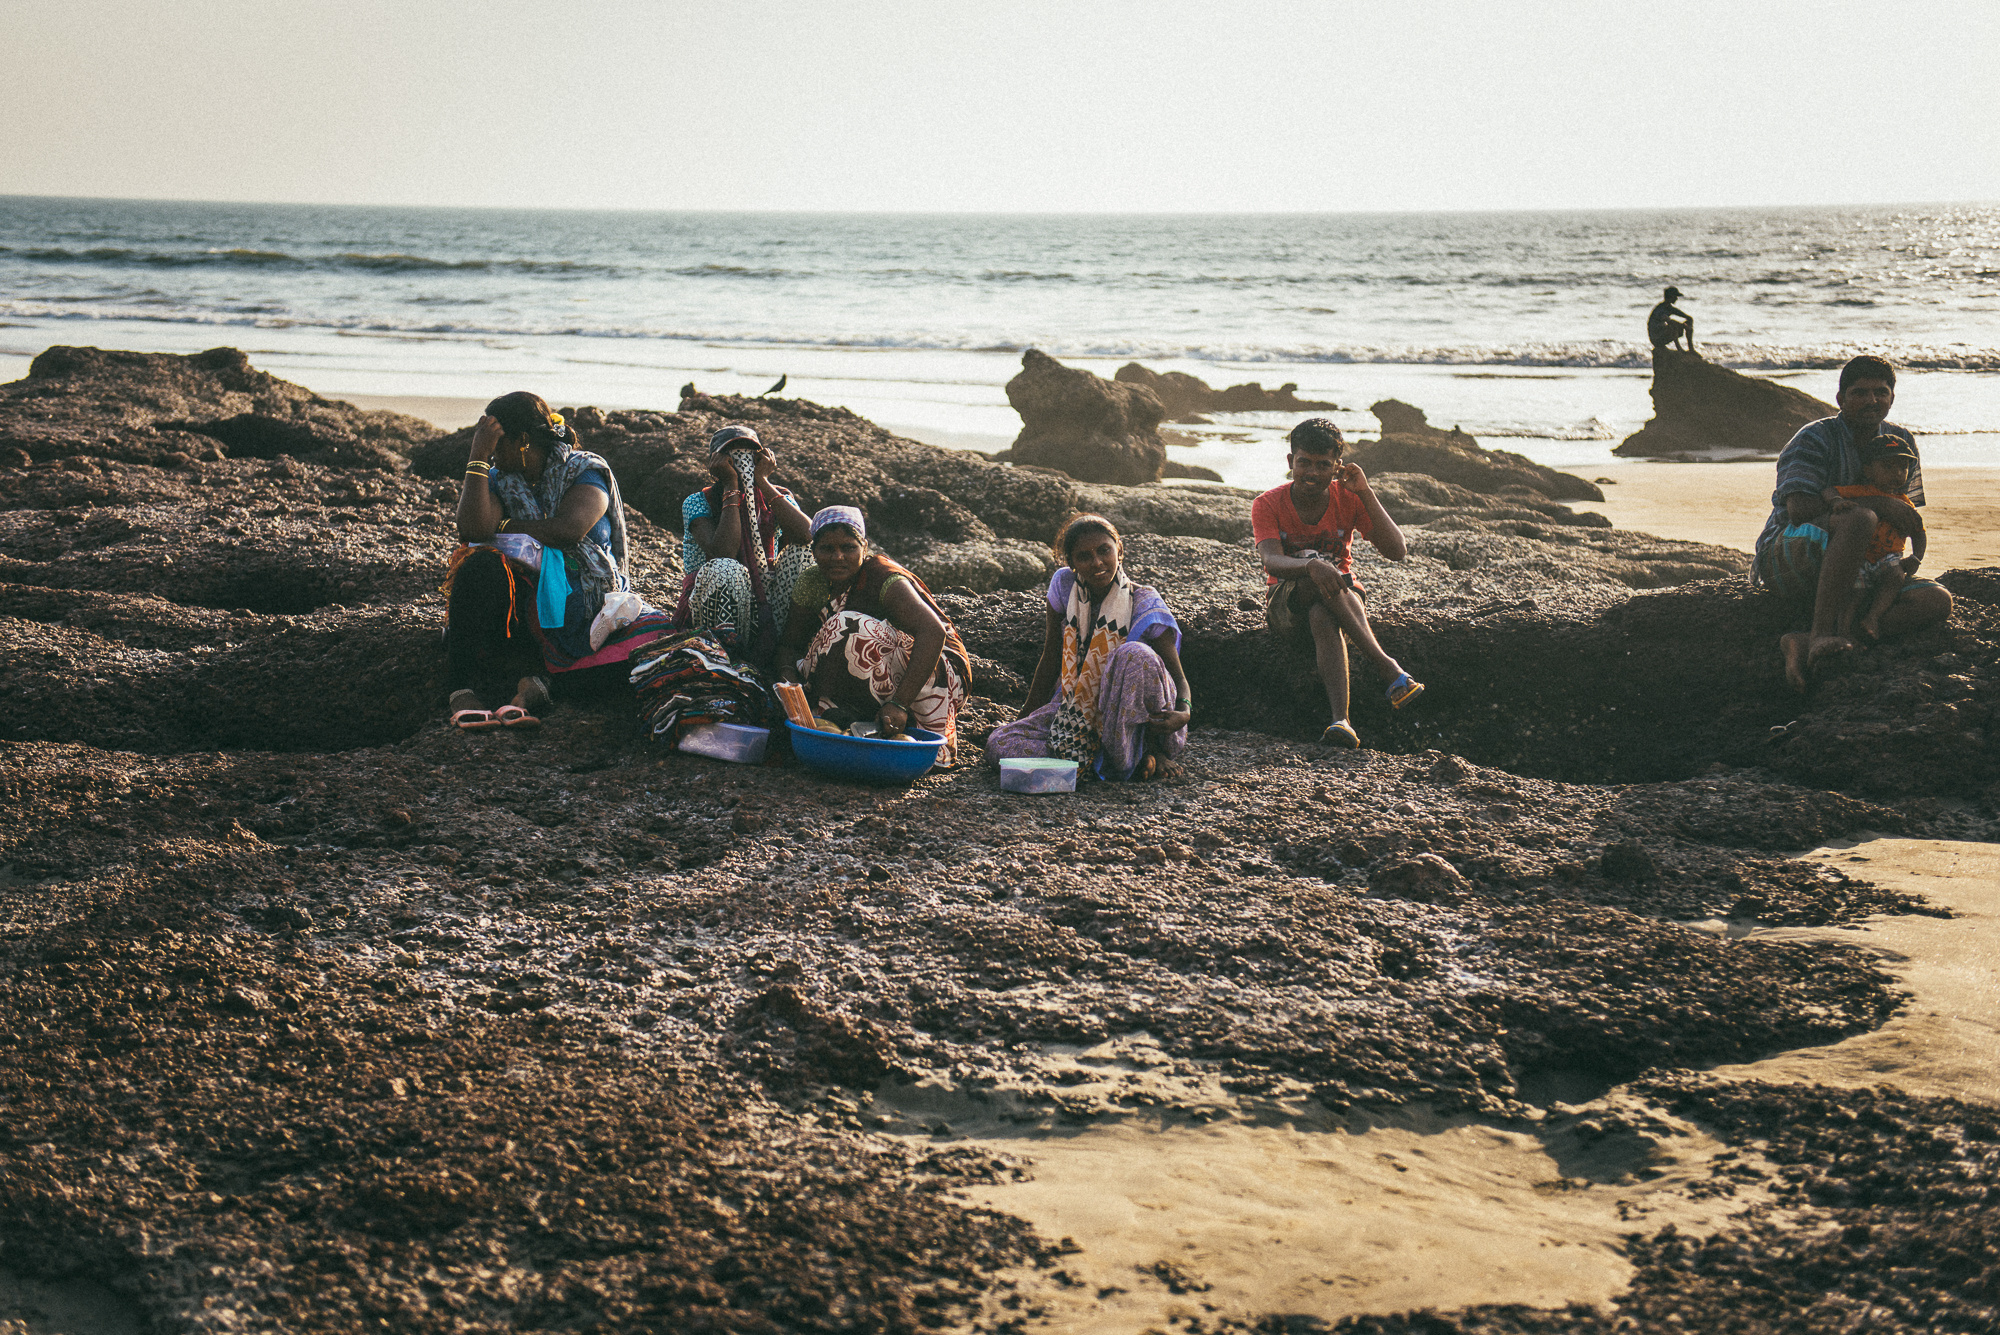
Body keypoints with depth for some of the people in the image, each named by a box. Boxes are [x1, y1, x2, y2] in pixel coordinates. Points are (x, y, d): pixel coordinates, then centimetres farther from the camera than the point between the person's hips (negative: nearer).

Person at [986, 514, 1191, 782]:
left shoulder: (1145, 604, -11)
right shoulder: (1064, 586, -2)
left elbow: (1178, 678, -11)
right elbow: (1050, 661, 6)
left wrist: (1183, 712, -34)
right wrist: (1026, 717, 4)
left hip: (1133, 720, -4)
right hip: (1079, 714, 4)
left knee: (1135, 654, -35)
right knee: (998, 744, -18)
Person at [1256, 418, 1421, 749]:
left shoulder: (1347, 498, -3)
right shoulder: (1267, 505, -7)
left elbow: (1397, 551, -13)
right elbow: (1273, 561, -26)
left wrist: (1366, 494, -19)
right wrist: (1310, 566, -48)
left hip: (1339, 598, 2)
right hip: (1286, 605, -2)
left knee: (1322, 617, -37)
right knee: (1319, 568, -36)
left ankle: (1340, 719, -52)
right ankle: (1385, 665, -42)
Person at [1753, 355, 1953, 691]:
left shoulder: (1901, 443, 12)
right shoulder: (1814, 439, -8)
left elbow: (1906, 510, 22)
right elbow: (1800, 509, -21)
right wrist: (1877, 504, -21)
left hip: (1857, 575, 7)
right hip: (1784, 561, -7)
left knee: (1937, 600, -19)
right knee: (1860, 520, -36)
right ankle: (1821, 634, -41)